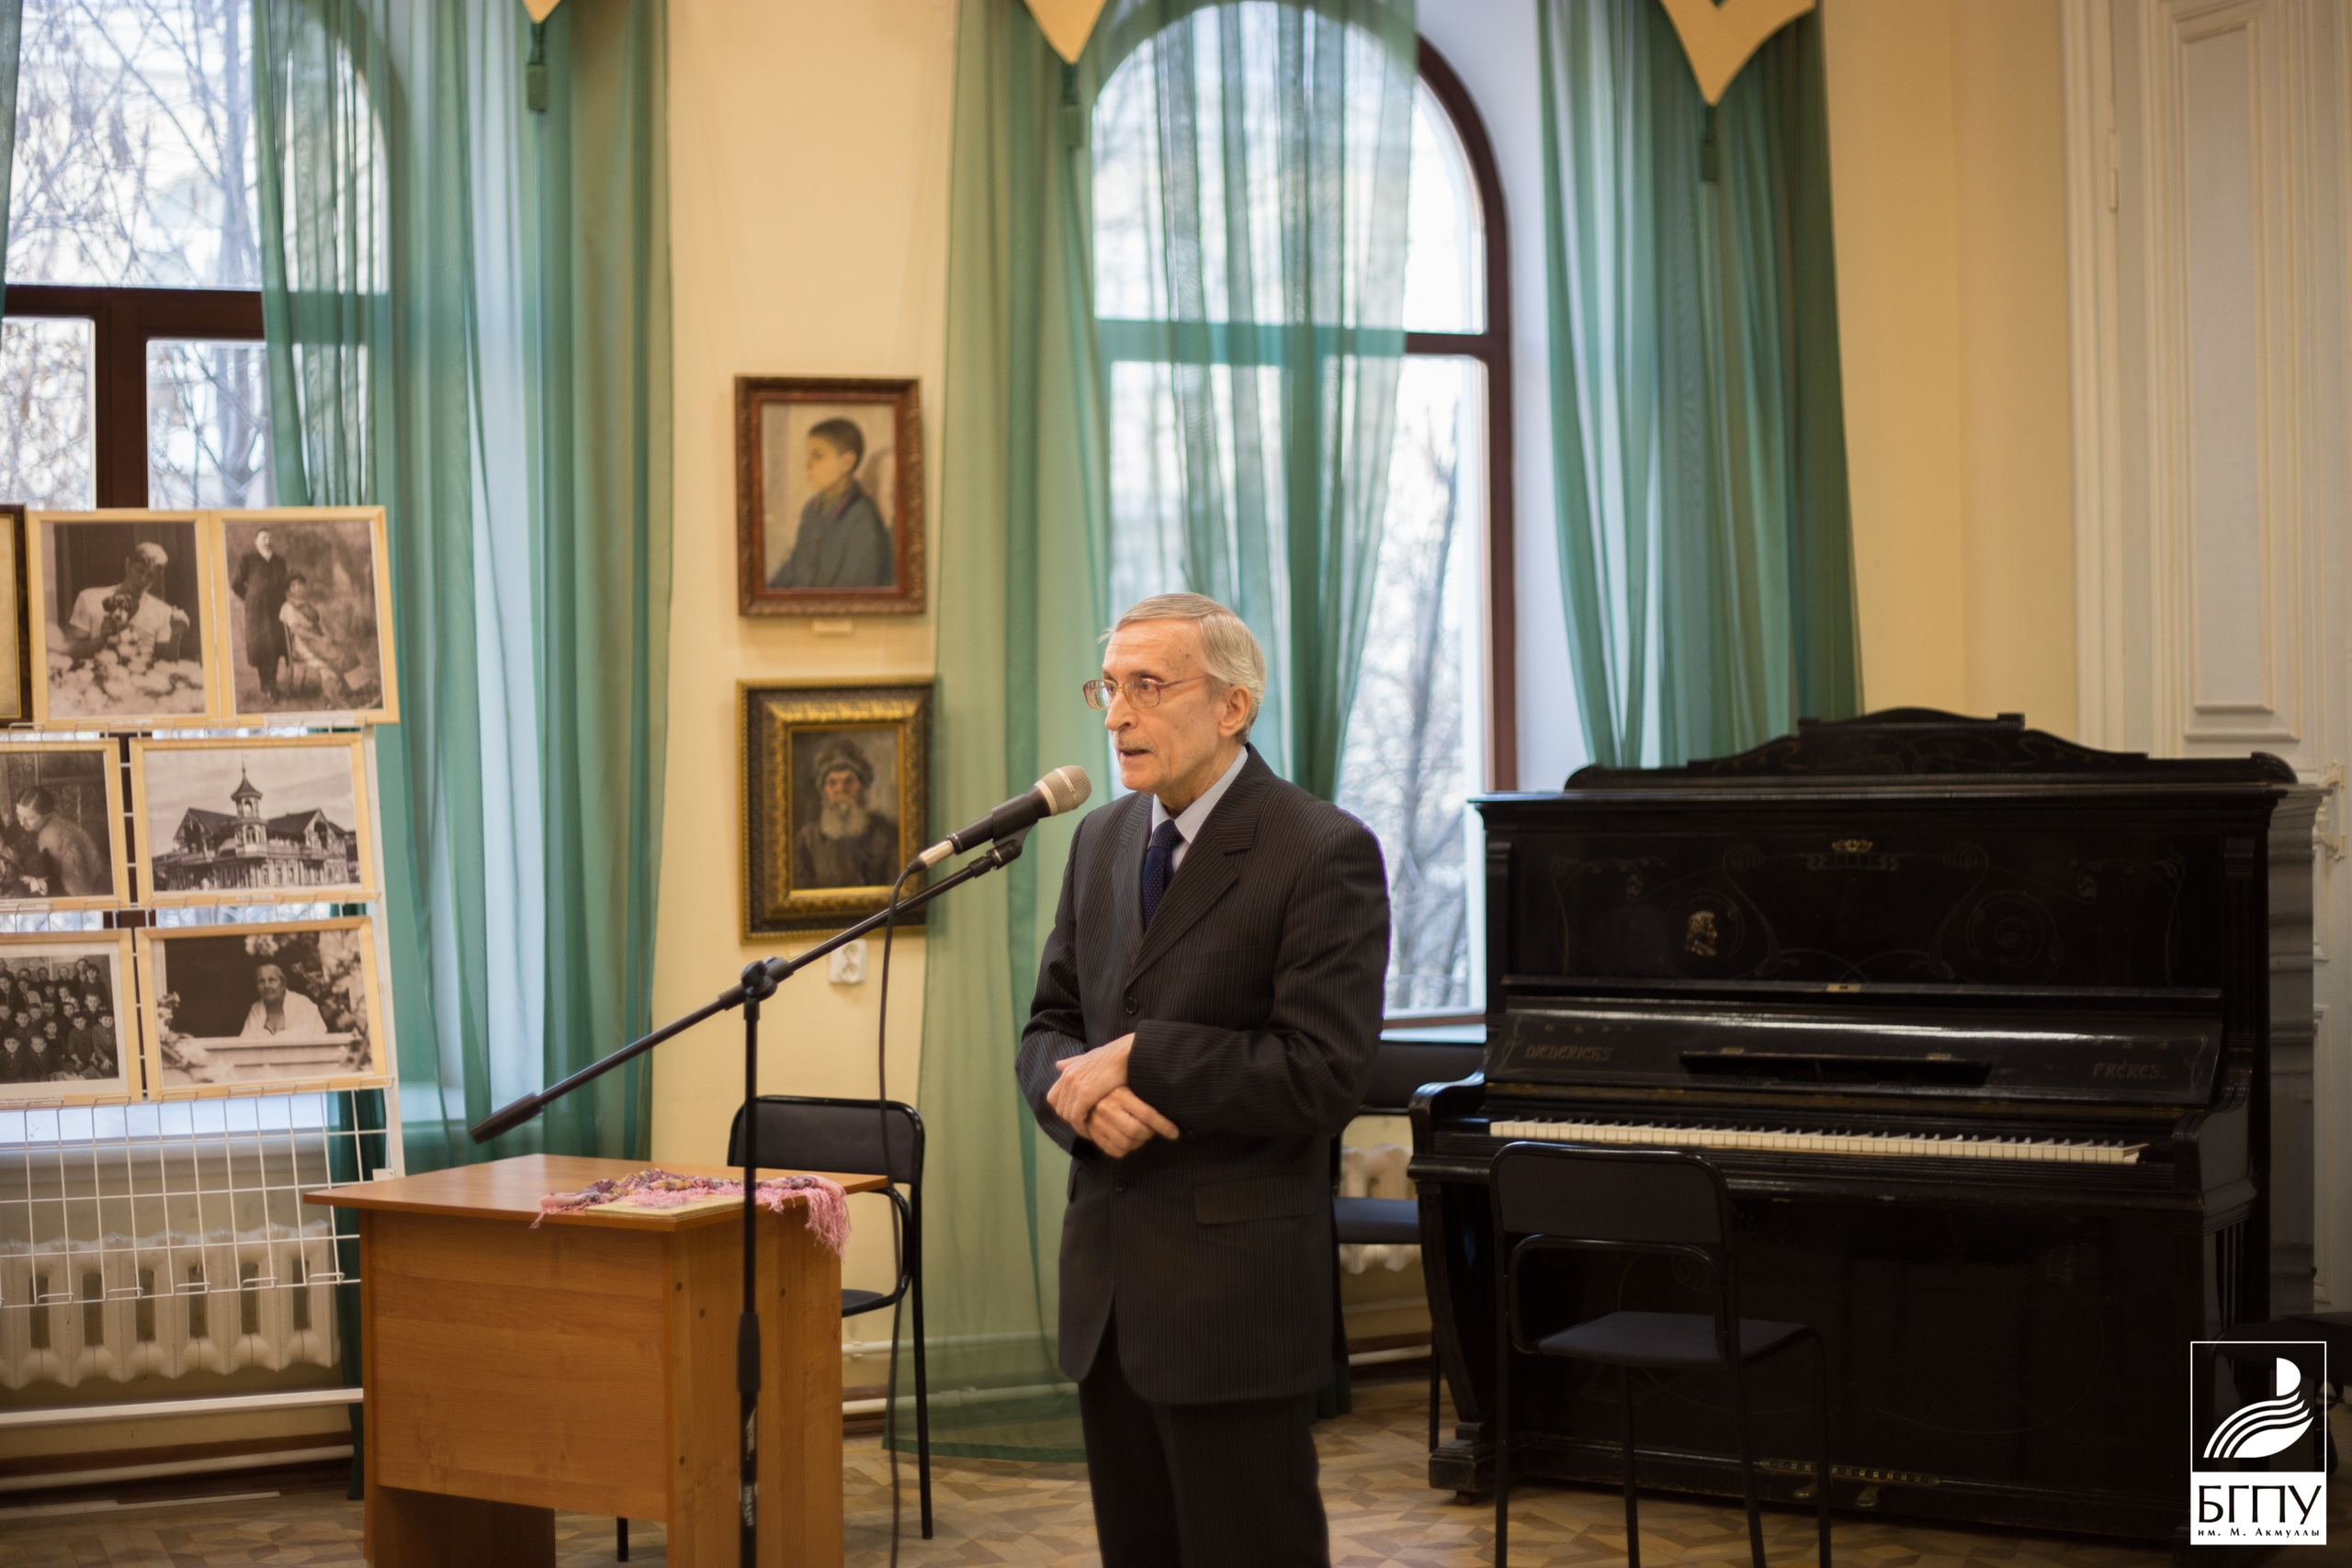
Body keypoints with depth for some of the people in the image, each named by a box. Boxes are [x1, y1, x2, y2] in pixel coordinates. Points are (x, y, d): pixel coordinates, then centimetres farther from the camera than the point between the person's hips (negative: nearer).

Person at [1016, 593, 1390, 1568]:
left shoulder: (1324, 852, -11)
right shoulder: (1100, 841, 12)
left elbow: (1321, 1075, -18)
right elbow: (1049, 1028, 14)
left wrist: (1137, 1059, -16)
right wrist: (1080, 1090, -9)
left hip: (1232, 1293, -7)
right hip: (1107, 1285, 7)